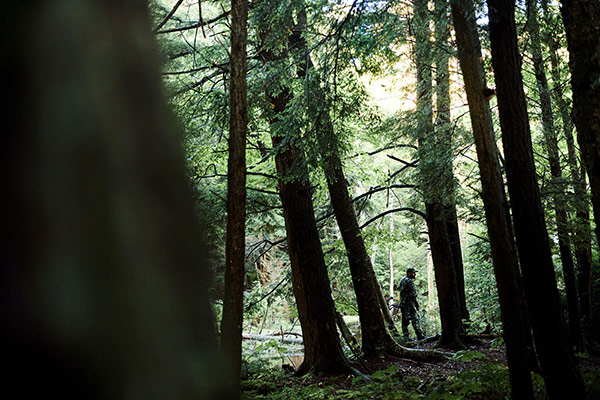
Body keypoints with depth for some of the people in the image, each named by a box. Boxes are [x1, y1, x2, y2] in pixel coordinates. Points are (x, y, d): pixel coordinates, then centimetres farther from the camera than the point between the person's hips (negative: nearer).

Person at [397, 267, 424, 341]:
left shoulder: (402, 280, 17)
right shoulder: (409, 281, -12)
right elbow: (413, 294, -16)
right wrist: (416, 304, -10)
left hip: (402, 304, 9)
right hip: (409, 303, -9)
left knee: (405, 321, 9)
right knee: (415, 319, -11)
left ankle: (406, 337, 8)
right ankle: (420, 336, -15)